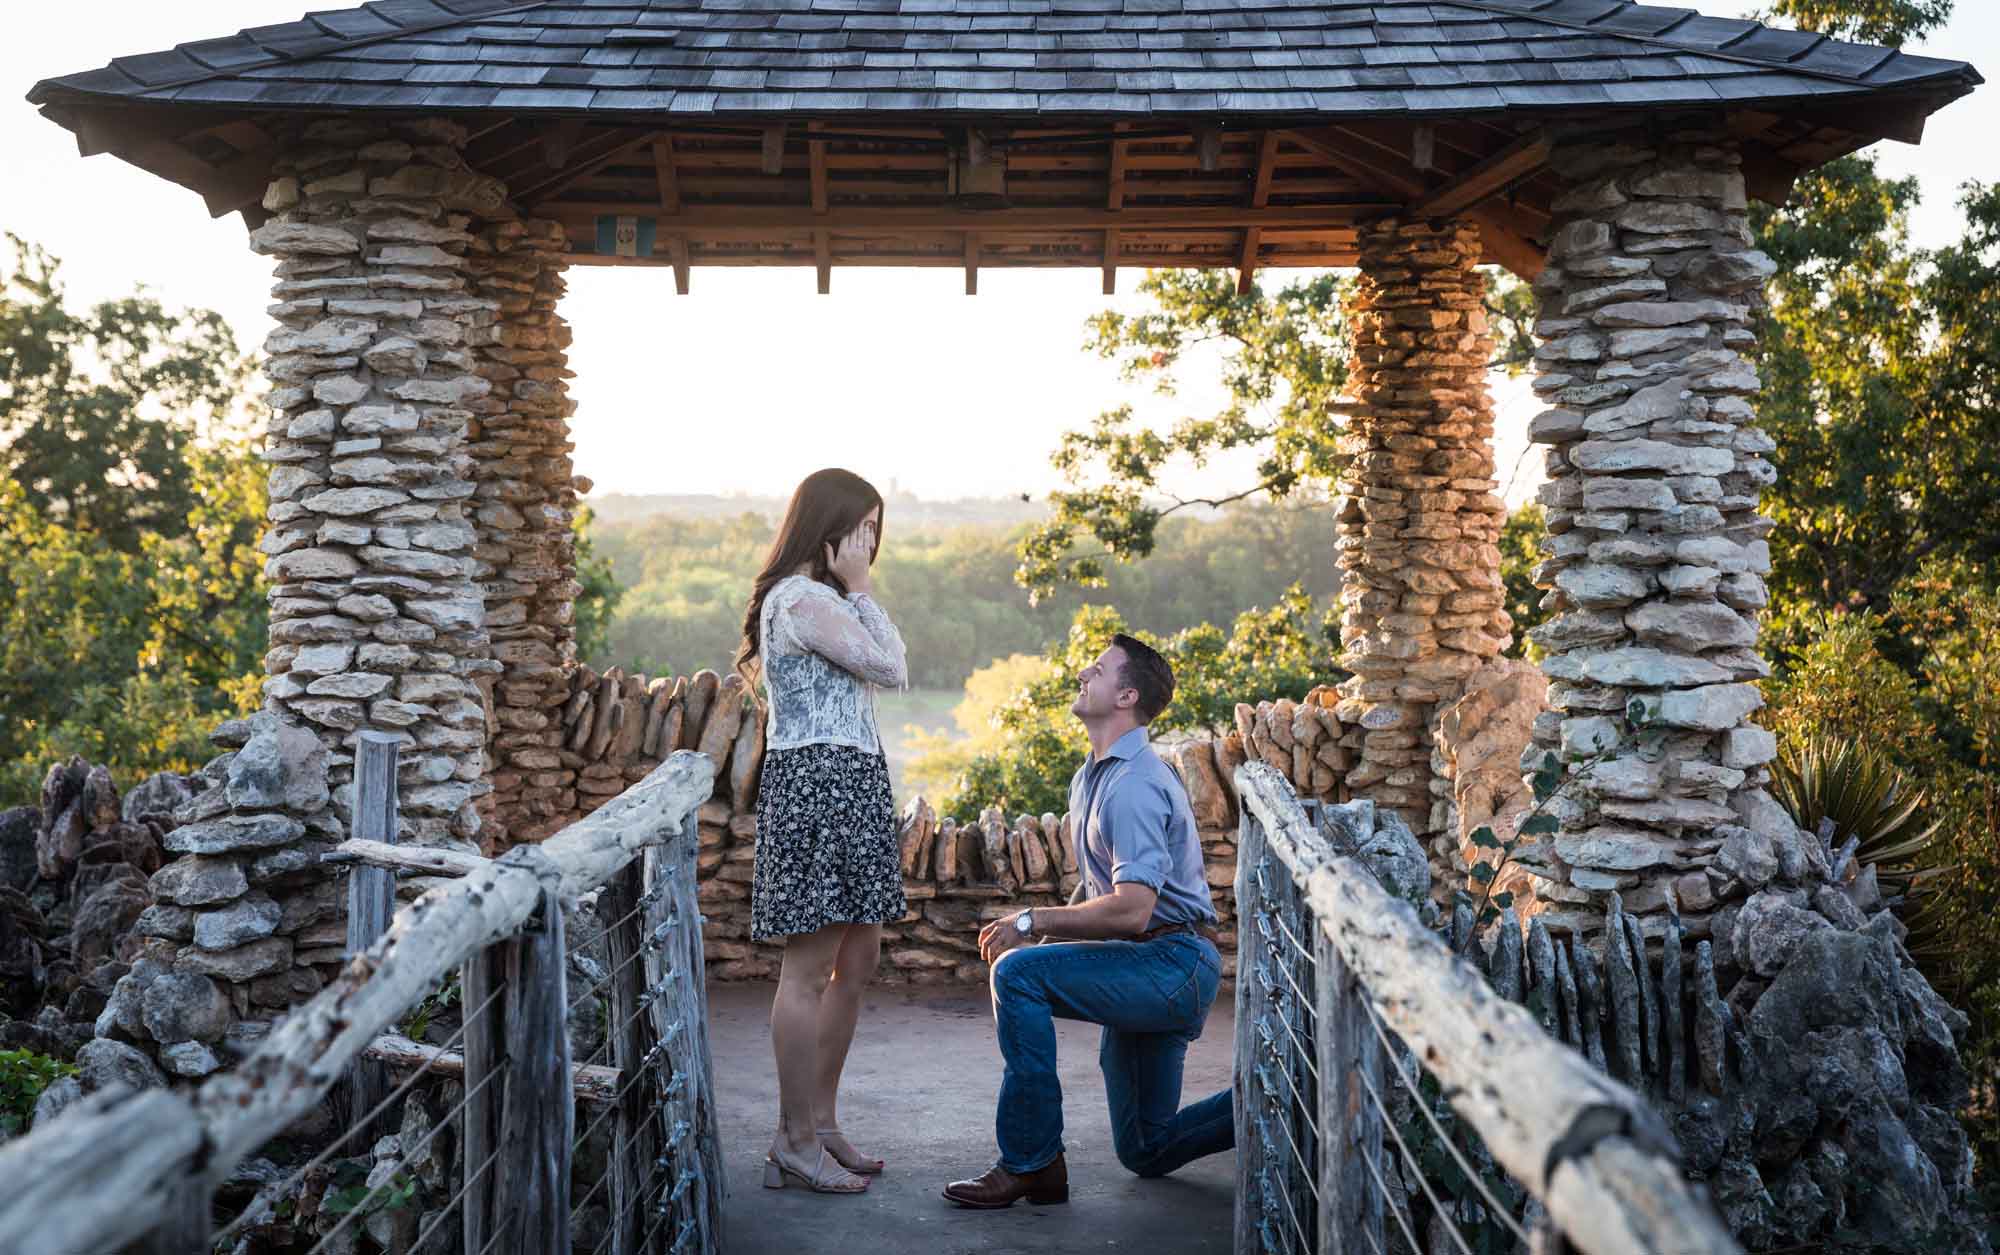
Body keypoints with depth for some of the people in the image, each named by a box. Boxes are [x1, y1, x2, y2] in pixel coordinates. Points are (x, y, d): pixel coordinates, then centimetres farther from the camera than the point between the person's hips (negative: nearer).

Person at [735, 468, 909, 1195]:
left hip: (850, 785, 11)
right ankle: (796, 1143, 5)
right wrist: (860, 589, -4)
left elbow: (884, 668, 17)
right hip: (816, 782, -11)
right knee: (810, 970, -4)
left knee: (858, 960, 13)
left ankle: (820, 1121, 22)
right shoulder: (801, 599, -13)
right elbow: (892, 671, -11)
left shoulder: (823, 600, 21)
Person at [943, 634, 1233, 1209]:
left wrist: (1033, 921, -19)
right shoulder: (1091, 776, 14)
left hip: (1173, 963, -10)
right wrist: (1043, 926, 4)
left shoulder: (1134, 784, -20)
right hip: (1147, 973, 10)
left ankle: (1031, 1164, -18)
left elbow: (1131, 909, -29)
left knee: (1018, 972, -26)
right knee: (1147, 1152, 15)